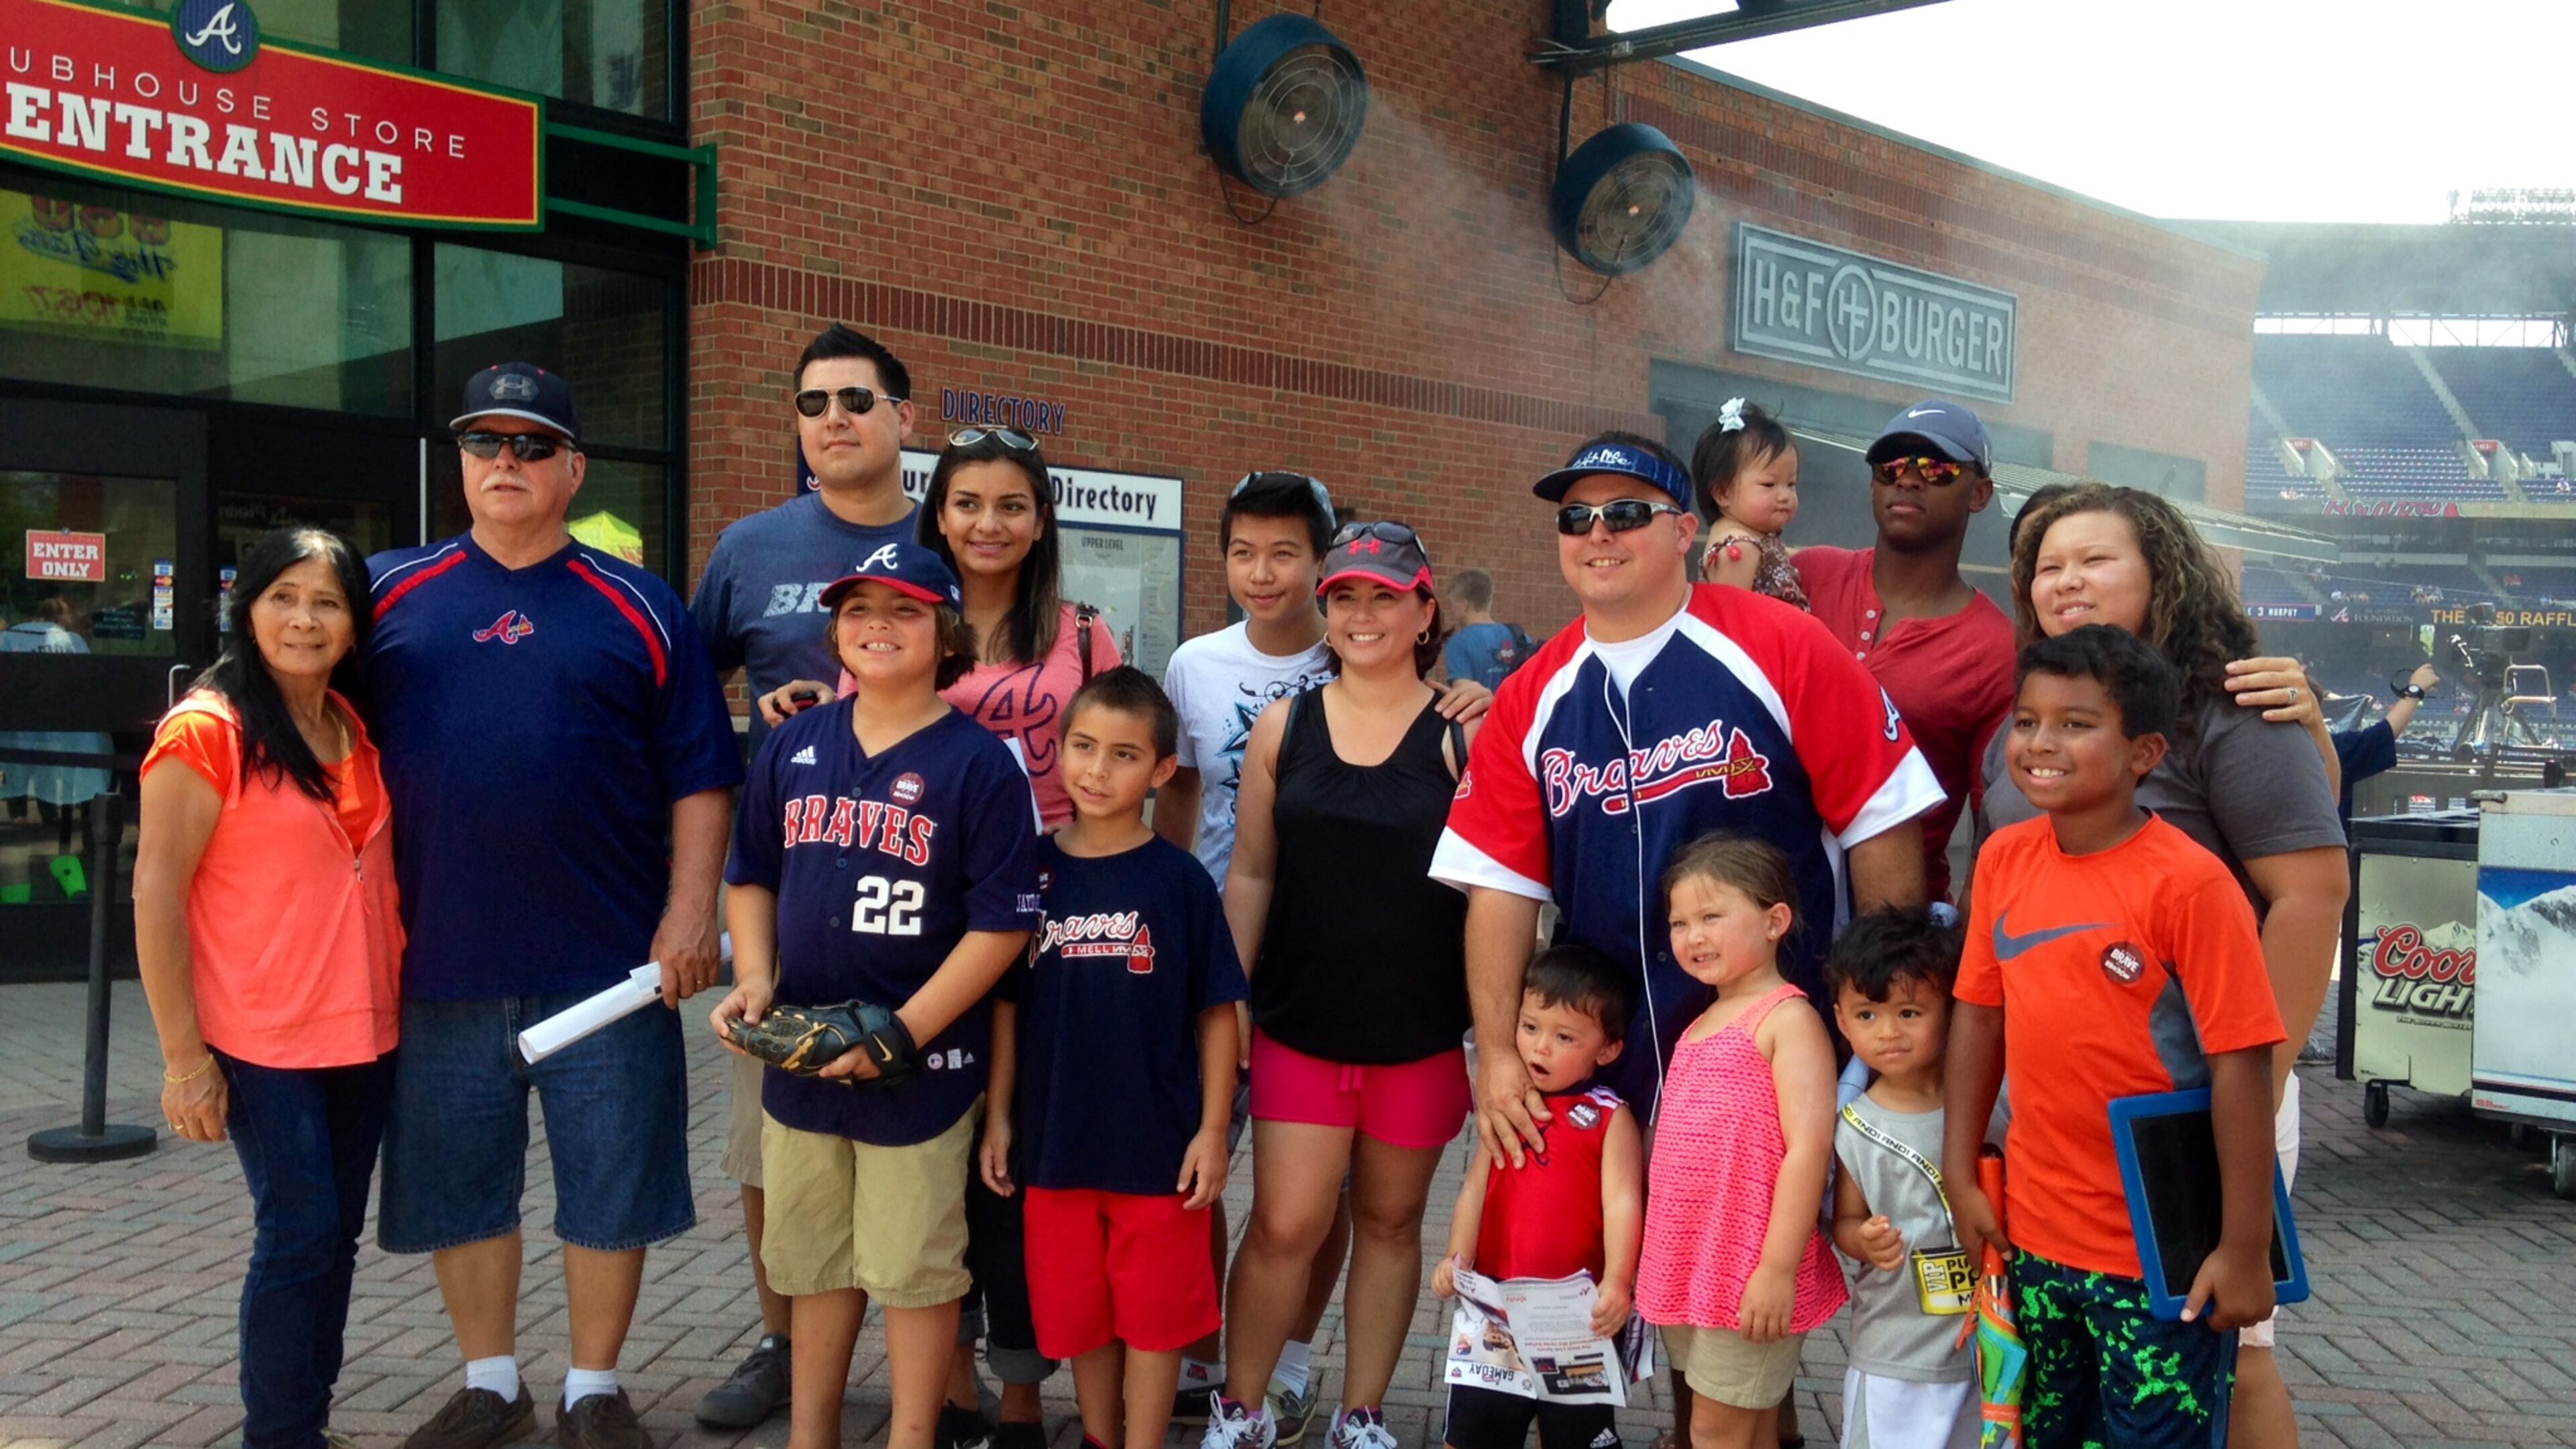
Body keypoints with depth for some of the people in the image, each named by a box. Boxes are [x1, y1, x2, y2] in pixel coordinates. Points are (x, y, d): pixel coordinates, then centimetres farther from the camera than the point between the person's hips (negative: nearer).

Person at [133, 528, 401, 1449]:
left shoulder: (357, 732, 9)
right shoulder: (206, 731, -10)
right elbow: (156, 893, -12)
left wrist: (397, 999, 12)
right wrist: (183, 1055, -14)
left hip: (365, 1033, 6)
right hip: (262, 1043, -6)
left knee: (336, 1235, 12)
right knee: (299, 1232, -4)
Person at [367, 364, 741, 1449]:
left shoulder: (639, 609, 4)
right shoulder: (389, 594, 7)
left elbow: (700, 778, 2)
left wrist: (690, 909, -7)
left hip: (609, 961, -1)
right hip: (441, 962, 2)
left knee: (611, 1181, 6)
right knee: (457, 1182, 13)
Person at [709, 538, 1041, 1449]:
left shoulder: (979, 763, -10)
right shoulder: (794, 746, 6)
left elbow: (1002, 923, -13)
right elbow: (752, 875, 16)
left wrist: (901, 1037, -17)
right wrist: (754, 980, -1)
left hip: (920, 1068, -5)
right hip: (799, 1059, 5)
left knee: (914, 1270, 7)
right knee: (814, 1262, 19)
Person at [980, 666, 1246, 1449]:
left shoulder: (1179, 879, -8)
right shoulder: (1033, 871, 0)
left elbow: (1217, 1012, -4)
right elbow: (1007, 1004, 5)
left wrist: (1213, 1130, -7)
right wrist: (999, 1116, 4)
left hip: (1158, 1143, -3)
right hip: (1058, 1140, 3)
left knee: (1153, 1312, 9)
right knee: (1078, 1313, 16)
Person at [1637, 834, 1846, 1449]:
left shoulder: (1788, 1018, -11)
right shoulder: (1701, 1025, 14)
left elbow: (1809, 1147, -19)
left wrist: (1779, 1268, -23)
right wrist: (1663, 1260, 14)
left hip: (1751, 1275, -8)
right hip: (1690, 1267, 8)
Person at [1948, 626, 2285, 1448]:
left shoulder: (2187, 883, -18)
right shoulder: (2004, 859, -1)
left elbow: (2240, 1066, -17)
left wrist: (2245, 1247, -16)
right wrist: (1960, 1175, 6)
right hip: (2035, 1236, 6)